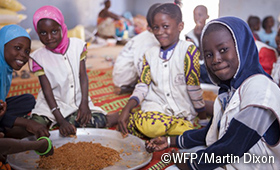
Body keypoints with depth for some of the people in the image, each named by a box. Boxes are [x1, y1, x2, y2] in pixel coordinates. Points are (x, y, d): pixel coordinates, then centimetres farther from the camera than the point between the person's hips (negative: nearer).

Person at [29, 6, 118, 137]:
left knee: (100, 121, -22)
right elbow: (47, 90, -14)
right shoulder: (38, 57, -8)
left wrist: (84, 103, -18)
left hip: (77, 101, 2)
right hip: (53, 104, -2)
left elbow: (83, 76, -4)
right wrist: (61, 120, -24)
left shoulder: (77, 45, -2)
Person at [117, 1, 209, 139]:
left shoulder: (188, 50, -6)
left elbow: (193, 86, -7)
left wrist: (204, 118, 0)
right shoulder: (150, 54, 10)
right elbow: (142, 86, 5)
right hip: (154, 108, 1)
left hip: (181, 114, -1)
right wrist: (126, 110, -9)